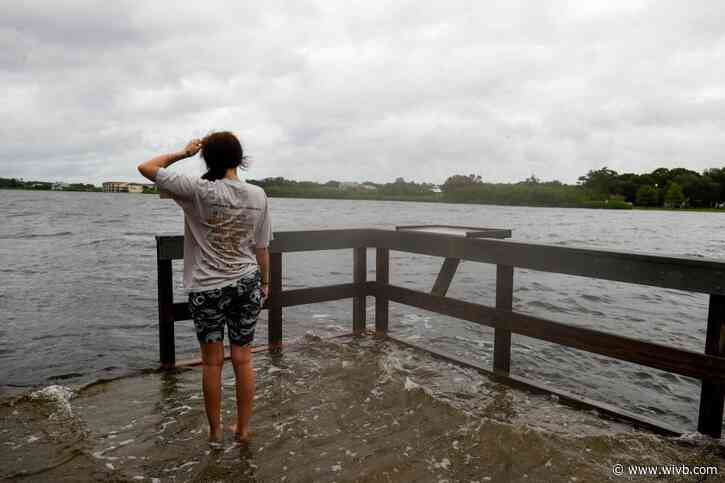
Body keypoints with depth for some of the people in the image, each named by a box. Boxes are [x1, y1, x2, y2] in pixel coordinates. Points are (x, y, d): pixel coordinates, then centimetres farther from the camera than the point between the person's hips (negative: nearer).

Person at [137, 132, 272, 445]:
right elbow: (261, 247, 3)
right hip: (247, 284, 3)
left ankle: (215, 431, 26)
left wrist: (183, 153, 5)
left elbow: (146, 168, -5)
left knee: (213, 362, 11)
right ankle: (243, 428, 25)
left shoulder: (198, 191, -13)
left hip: (207, 288, -2)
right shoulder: (258, 195, -3)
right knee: (243, 360, 12)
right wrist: (265, 281, 15)